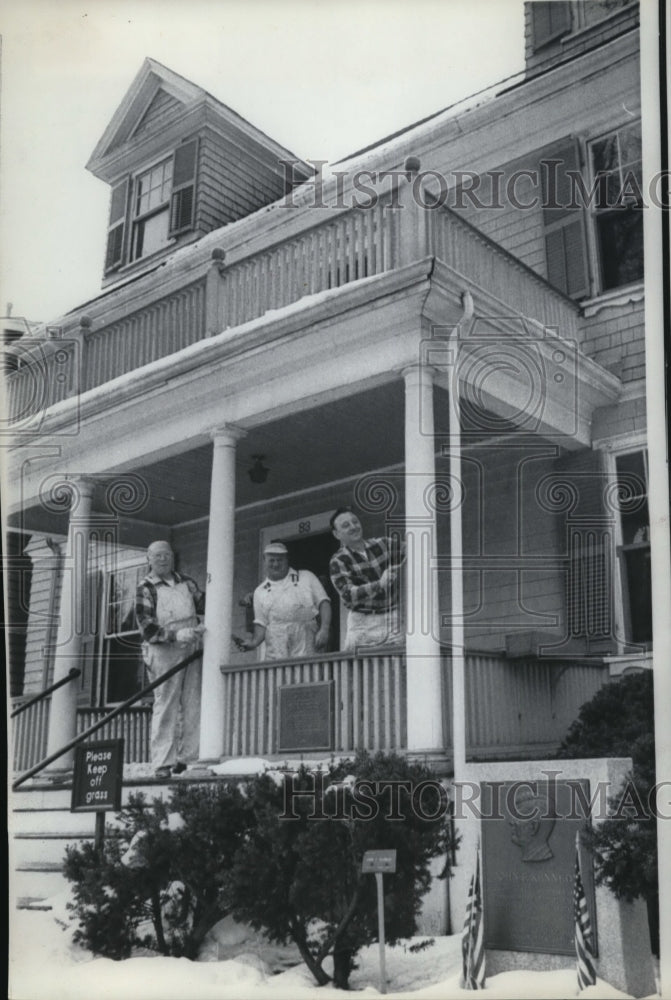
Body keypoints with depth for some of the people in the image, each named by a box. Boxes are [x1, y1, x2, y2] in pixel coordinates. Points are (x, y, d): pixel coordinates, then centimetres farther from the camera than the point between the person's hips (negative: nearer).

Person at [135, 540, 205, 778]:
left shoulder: (186, 583, 14)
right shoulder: (146, 589, -2)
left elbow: (203, 604, 23)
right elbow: (146, 627, -10)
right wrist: (175, 635, -23)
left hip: (191, 650, 5)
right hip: (163, 651, -5)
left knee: (193, 704, 4)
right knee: (165, 706, -5)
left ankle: (187, 757, 10)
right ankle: (163, 762, -1)